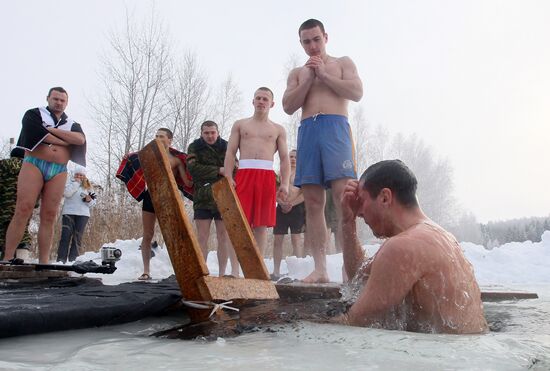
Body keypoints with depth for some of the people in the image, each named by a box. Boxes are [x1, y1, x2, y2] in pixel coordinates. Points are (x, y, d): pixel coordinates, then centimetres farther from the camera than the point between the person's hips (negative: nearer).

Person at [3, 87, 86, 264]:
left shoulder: (72, 124, 21)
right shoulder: (34, 114, 13)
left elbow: (80, 139, -3)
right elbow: (38, 134, -9)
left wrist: (51, 130, -6)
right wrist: (67, 140, -2)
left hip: (59, 171, 3)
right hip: (34, 164, -2)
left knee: (49, 216, -2)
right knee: (23, 210, -12)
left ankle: (43, 262, -3)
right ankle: (8, 259, -9)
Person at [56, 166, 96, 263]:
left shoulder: (88, 186, 18)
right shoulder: (70, 182, 11)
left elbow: (92, 203, 16)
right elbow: (66, 193, -9)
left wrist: (89, 199, -6)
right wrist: (76, 183, -6)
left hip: (83, 214, 2)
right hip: (68, 212, -2)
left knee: (77, 237, -2)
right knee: (66, 235, -11)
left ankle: (73, 260, -3)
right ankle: (61, 259, -12)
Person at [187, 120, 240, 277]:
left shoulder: (226, 147, 10)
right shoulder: (194, 147, 9)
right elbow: (193, 168, -8)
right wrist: (218, 171, -13)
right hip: (202, 198, 0)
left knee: (223, 237, 2)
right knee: (202, 237, 0)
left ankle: (222, 273, 8)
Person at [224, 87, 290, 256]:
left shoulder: (278, 130, 17)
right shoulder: (240, 125, 17)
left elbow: (284, 159, 10)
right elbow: (230, 153, 9)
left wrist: (284, 184, -4)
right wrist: (228, 178, -6)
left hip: (266, 176, 0)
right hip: (243, 174, 0)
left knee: (261, 225, 1)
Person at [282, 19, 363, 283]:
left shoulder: (343, 63, 19)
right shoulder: (297, 73, 25)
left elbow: (357, 93, 2)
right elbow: (288, 107, 10)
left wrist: (324, 74, 0)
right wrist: (309, 78, 3)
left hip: (335, 127, -3)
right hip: (307, 131, 3)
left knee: (343, 194, -19)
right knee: (312, 201, -5)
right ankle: (320, 269, -4)